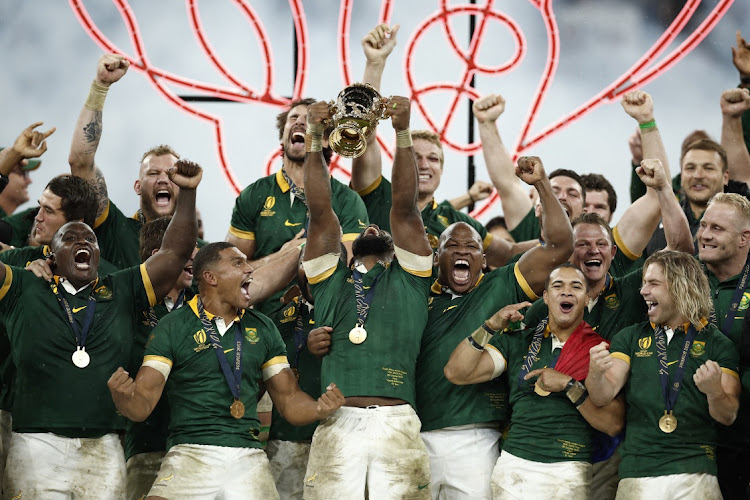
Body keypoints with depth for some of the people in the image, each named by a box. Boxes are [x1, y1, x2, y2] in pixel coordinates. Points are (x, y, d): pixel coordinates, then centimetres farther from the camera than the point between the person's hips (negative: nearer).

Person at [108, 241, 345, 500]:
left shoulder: (262, 328, 15)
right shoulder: (172, 328, 2)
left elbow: (288, 398, 16)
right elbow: (142, 406, -2)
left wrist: (319, 408, -6)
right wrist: (123, 396, -26)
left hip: (249, 458, 3)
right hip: (191, 453, -3)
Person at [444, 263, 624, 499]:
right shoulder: (517, 342, 12)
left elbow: (613, 424, -4)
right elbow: (456, 373, 3)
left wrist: (569, 386, -14)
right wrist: (491, 327, -5)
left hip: (571, 474, -2)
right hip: (516, 466, 2)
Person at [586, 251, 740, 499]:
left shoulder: (716, 343, 5)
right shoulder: (630, 338, 12)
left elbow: (728, 417, 1)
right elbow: (603, 397, 1)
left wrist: (714, 391, -21)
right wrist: (596, 373, -22)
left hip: (695, 476, -2)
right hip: (637, 475, 2)